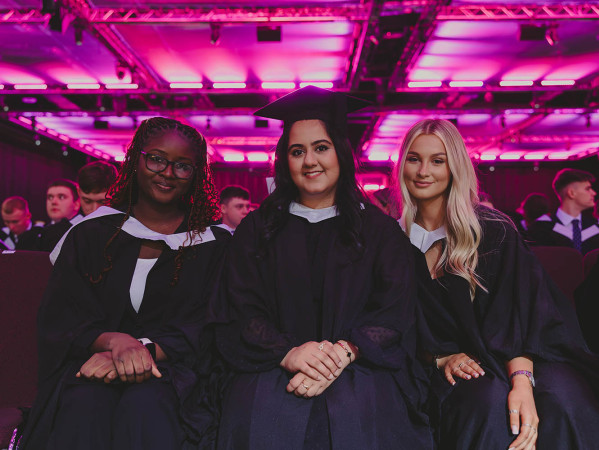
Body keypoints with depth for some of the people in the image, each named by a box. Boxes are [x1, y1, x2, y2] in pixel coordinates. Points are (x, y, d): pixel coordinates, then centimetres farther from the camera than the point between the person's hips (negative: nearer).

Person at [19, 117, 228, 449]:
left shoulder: (215, 244, 6)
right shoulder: (90, 234, 10)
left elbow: (206, 327, -2)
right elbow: (59, 319, 2)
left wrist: (145, 348, -21)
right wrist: (114, 340, -20)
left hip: (171, 366, -1)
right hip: (93, 360, 2)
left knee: (145, 407, -35)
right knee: (84, 409, -33)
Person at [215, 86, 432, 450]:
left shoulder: (380, 230, 11)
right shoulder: (257, 230, 13)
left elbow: (394, 312, 1)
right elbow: (242, 311, 4)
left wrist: (342, 353, -17)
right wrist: (288, 353, -16)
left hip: (359, 369, 0)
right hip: (274, 368, 1)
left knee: (357, 413, -30)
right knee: (265, 413, -29)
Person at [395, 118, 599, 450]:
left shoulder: (492, 229, -2)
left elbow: (518, 309, -12)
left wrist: (522, 381, -28)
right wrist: (440, 358, -12)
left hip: (514, 358, 1)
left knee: (563, 396, -32)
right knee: (489, 401, -34)